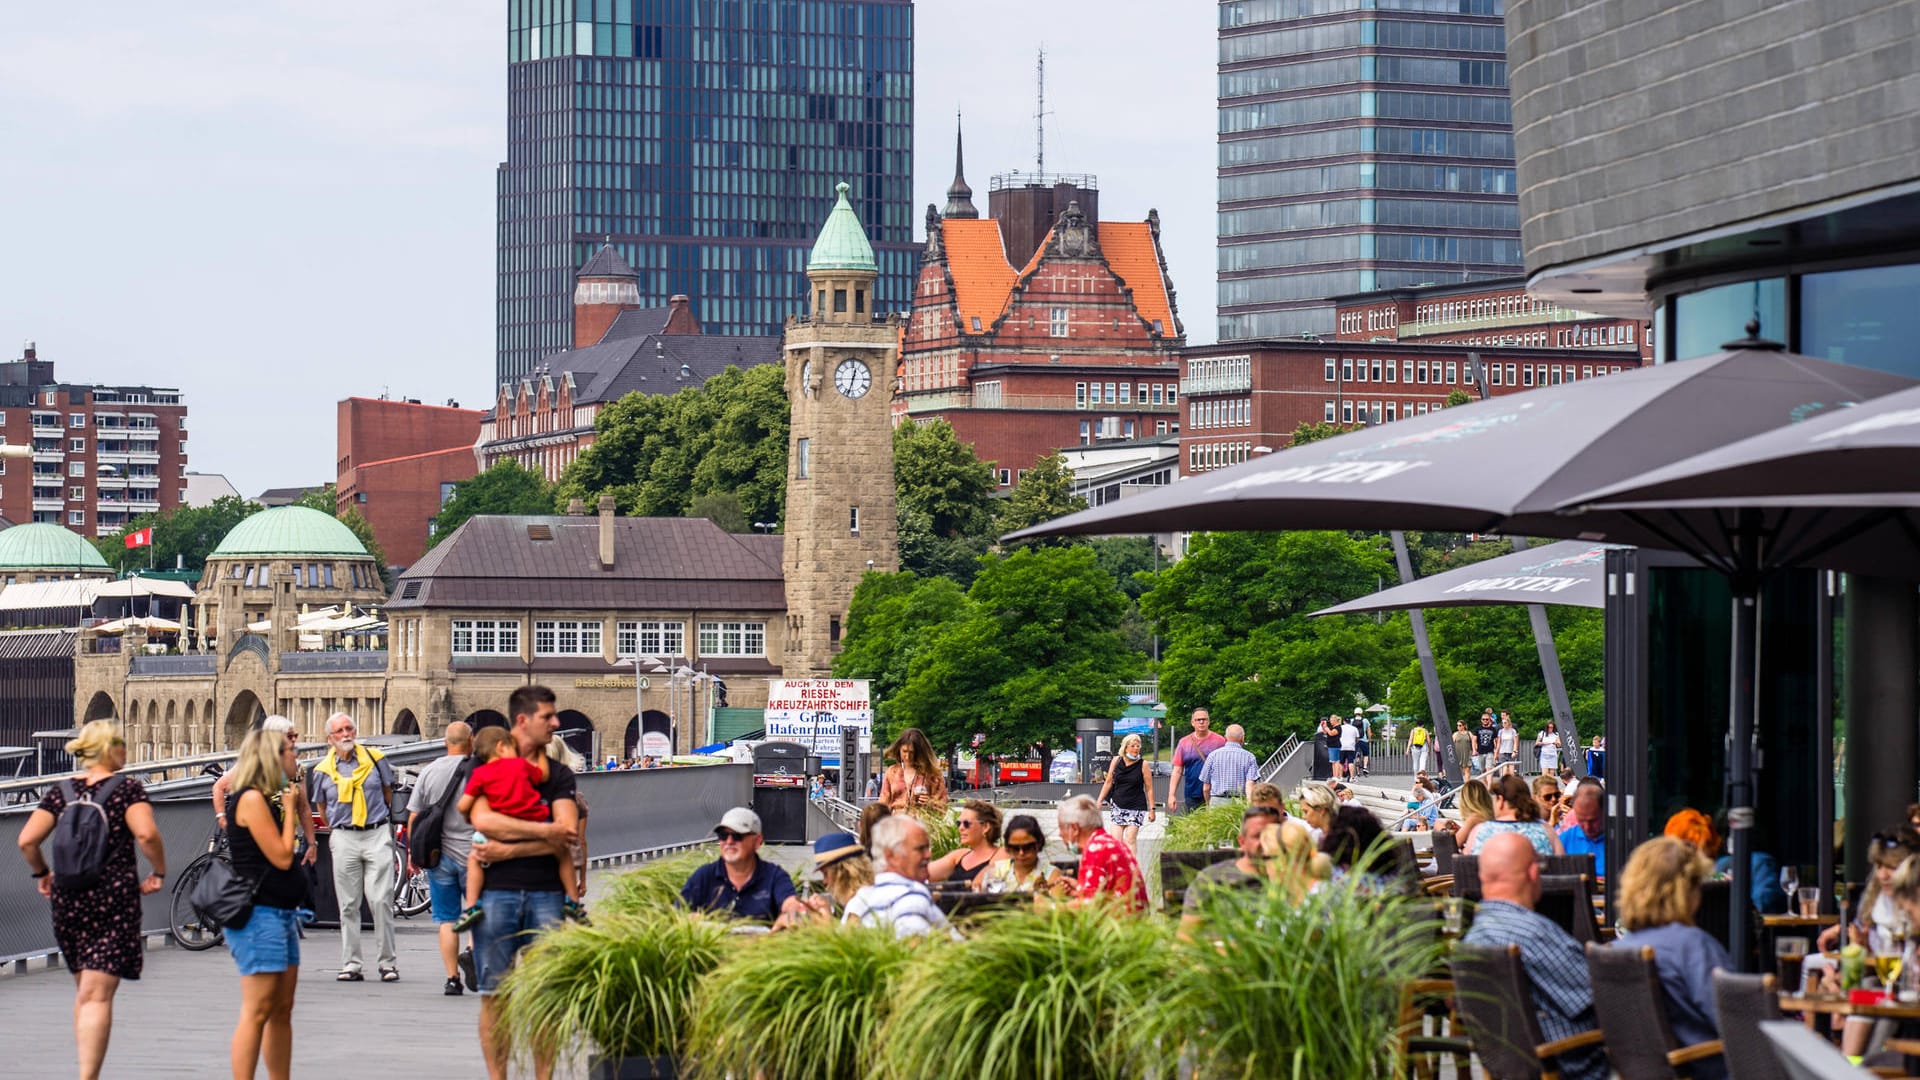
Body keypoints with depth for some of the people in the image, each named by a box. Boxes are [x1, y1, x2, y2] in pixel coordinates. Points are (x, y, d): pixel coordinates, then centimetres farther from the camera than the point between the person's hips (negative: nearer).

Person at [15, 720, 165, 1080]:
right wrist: (159, 872, -4)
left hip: (67, 898, 4)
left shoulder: (61, 792, 7)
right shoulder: (128, 789, -4)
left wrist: (42, 873, 15)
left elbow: (27, 840, -1)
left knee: (84, 990, 19)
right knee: (98, 995, -6)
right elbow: (146, 834, -19)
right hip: (114, 897, -4)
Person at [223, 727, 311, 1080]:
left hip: (281, 914, 10)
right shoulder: (252, 799, -13)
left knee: (282, 1011, 11)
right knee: (257, 1012, -10)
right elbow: (281, 856, -16)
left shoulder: (269, 799, 16)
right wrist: (289, 808, -7)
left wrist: (291, 804, 10)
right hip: (259, 915, -10)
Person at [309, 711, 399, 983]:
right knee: (348, 906, 3)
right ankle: (350, 965, 7)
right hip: (344, 838, 1)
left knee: (381, 901, -7)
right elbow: (321, 805, 19)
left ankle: (388, 962, 0)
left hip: (377, 835, -1)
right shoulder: (323, 770, 5)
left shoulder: (375, 758, 5)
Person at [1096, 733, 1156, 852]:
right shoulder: (1116, 761, 3)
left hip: (1136, 807, -3)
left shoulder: (1143, 764, -3)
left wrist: (1151, 809, -3)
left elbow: (1149, 788, 0)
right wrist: (1099, 802, 12)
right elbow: (1108, 783, 13)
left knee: (1130, 839, -12)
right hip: (1118, 806, 3)